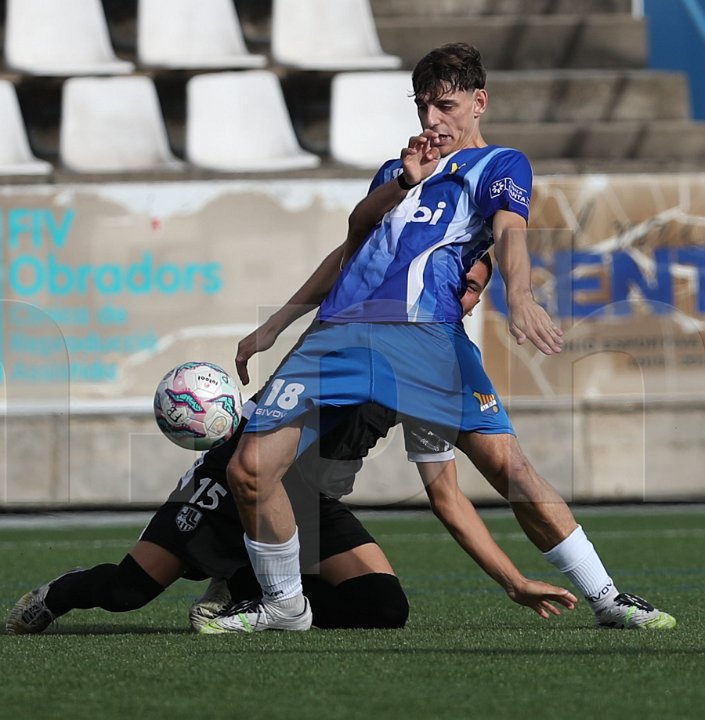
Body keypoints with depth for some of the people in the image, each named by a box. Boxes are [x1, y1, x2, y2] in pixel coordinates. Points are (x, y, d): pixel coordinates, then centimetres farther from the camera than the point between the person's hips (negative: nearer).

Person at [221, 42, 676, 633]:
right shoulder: (399, 168, 31)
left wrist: (519, 296, -27)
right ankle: (284, 605, 11)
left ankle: (606, 598, -8)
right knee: (250, 470, -8)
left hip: (427, 333, -5)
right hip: (338, 329, 5)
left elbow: (509, 232, -6)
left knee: (507, 463, -18)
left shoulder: (501, 165, 13)